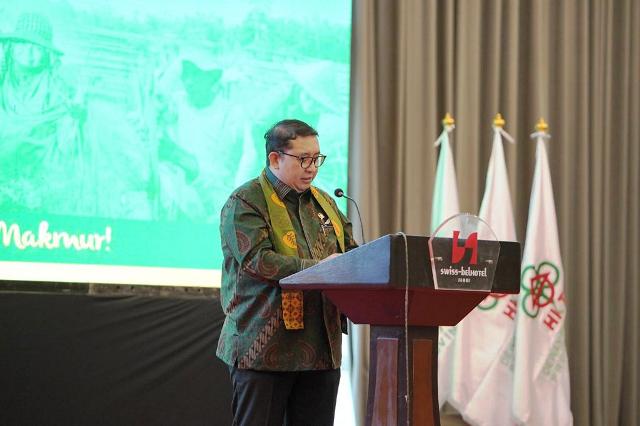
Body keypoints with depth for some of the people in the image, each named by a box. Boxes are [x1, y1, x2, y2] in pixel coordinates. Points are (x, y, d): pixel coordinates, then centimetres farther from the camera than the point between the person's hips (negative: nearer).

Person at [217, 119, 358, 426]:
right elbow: (256, 259, -17)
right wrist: (317, 268, -24)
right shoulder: (245, 202, -3)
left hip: (322, 350, 6)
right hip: (264, 350, -6)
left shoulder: (324, 203, 20)